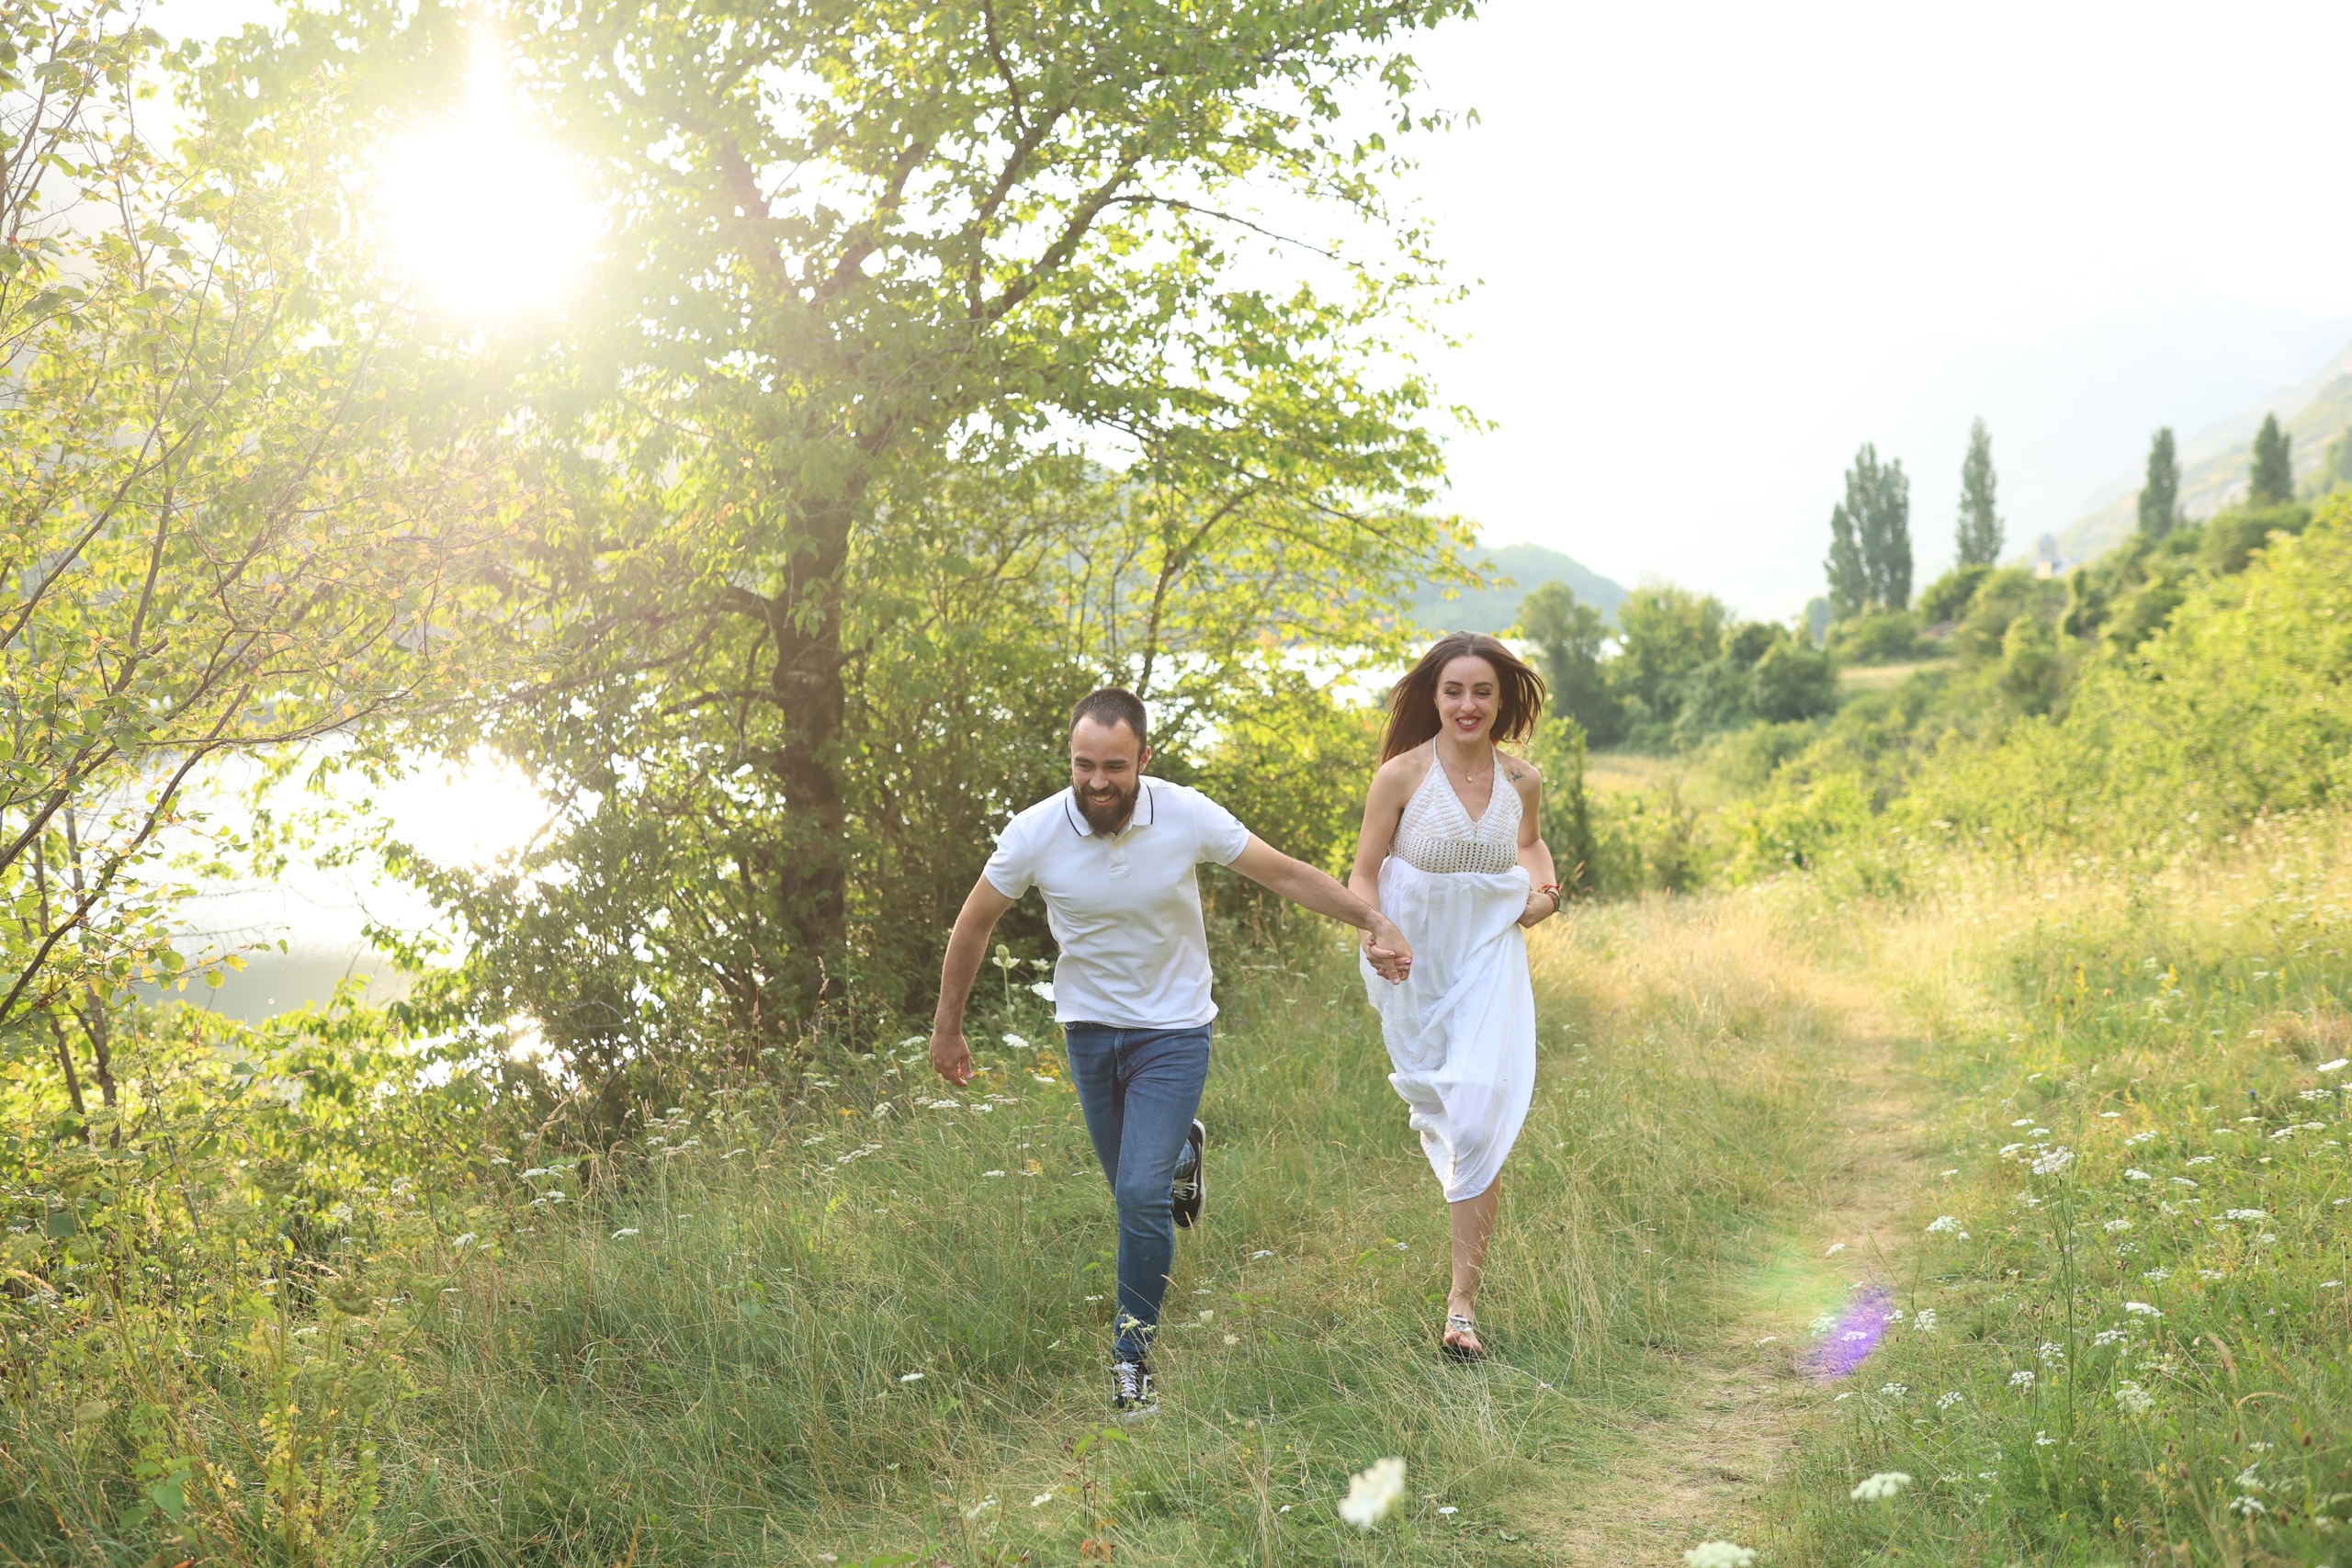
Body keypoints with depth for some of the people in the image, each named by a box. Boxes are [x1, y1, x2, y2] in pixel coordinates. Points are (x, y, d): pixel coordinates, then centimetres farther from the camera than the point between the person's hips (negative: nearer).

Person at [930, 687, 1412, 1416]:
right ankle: (1182, 1150, 52)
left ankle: (1133, 1351, 8)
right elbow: (974, 924, -2)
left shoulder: (1188, 816, -20)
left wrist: (1375, 922, -14)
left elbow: (1289, 874, -9)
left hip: (1173, 1032, -2)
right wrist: (947, 1028, 4)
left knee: (1142, 1194, -13)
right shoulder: (1034, 833, -17)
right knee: (1134, 1186, 15)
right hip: (1089, 1030, 2)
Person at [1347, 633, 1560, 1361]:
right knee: (1432, 1104, 17)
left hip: (1490, 963, 0)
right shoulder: (1401, 776, -11)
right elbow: (1363, 875, -4)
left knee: (1480, 1122, -12)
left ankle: (1463, 1300, -6)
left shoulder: (1522, 780, -1)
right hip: (1415, 967, 0)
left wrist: (1544, 889, 3)